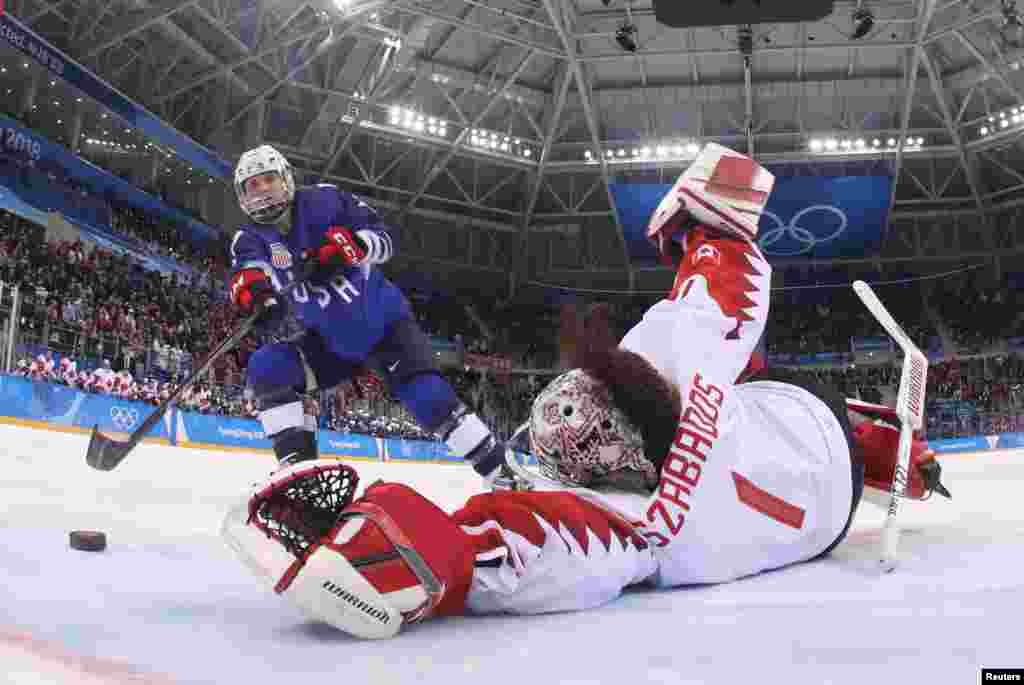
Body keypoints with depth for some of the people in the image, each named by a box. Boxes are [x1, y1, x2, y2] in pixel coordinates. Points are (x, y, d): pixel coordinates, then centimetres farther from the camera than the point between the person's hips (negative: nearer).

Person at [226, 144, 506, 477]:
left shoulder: (323, 200, -7)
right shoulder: (251, 238, -2)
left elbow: (383, 237, -10)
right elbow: (250, 268, -26)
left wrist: (349, 244, -32)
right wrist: (252, 286, -51)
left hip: (383, 321, -3)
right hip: (330, 341, 4)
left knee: (428, 396, -19)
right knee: (265, 368, -17)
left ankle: (500, 469, -12)